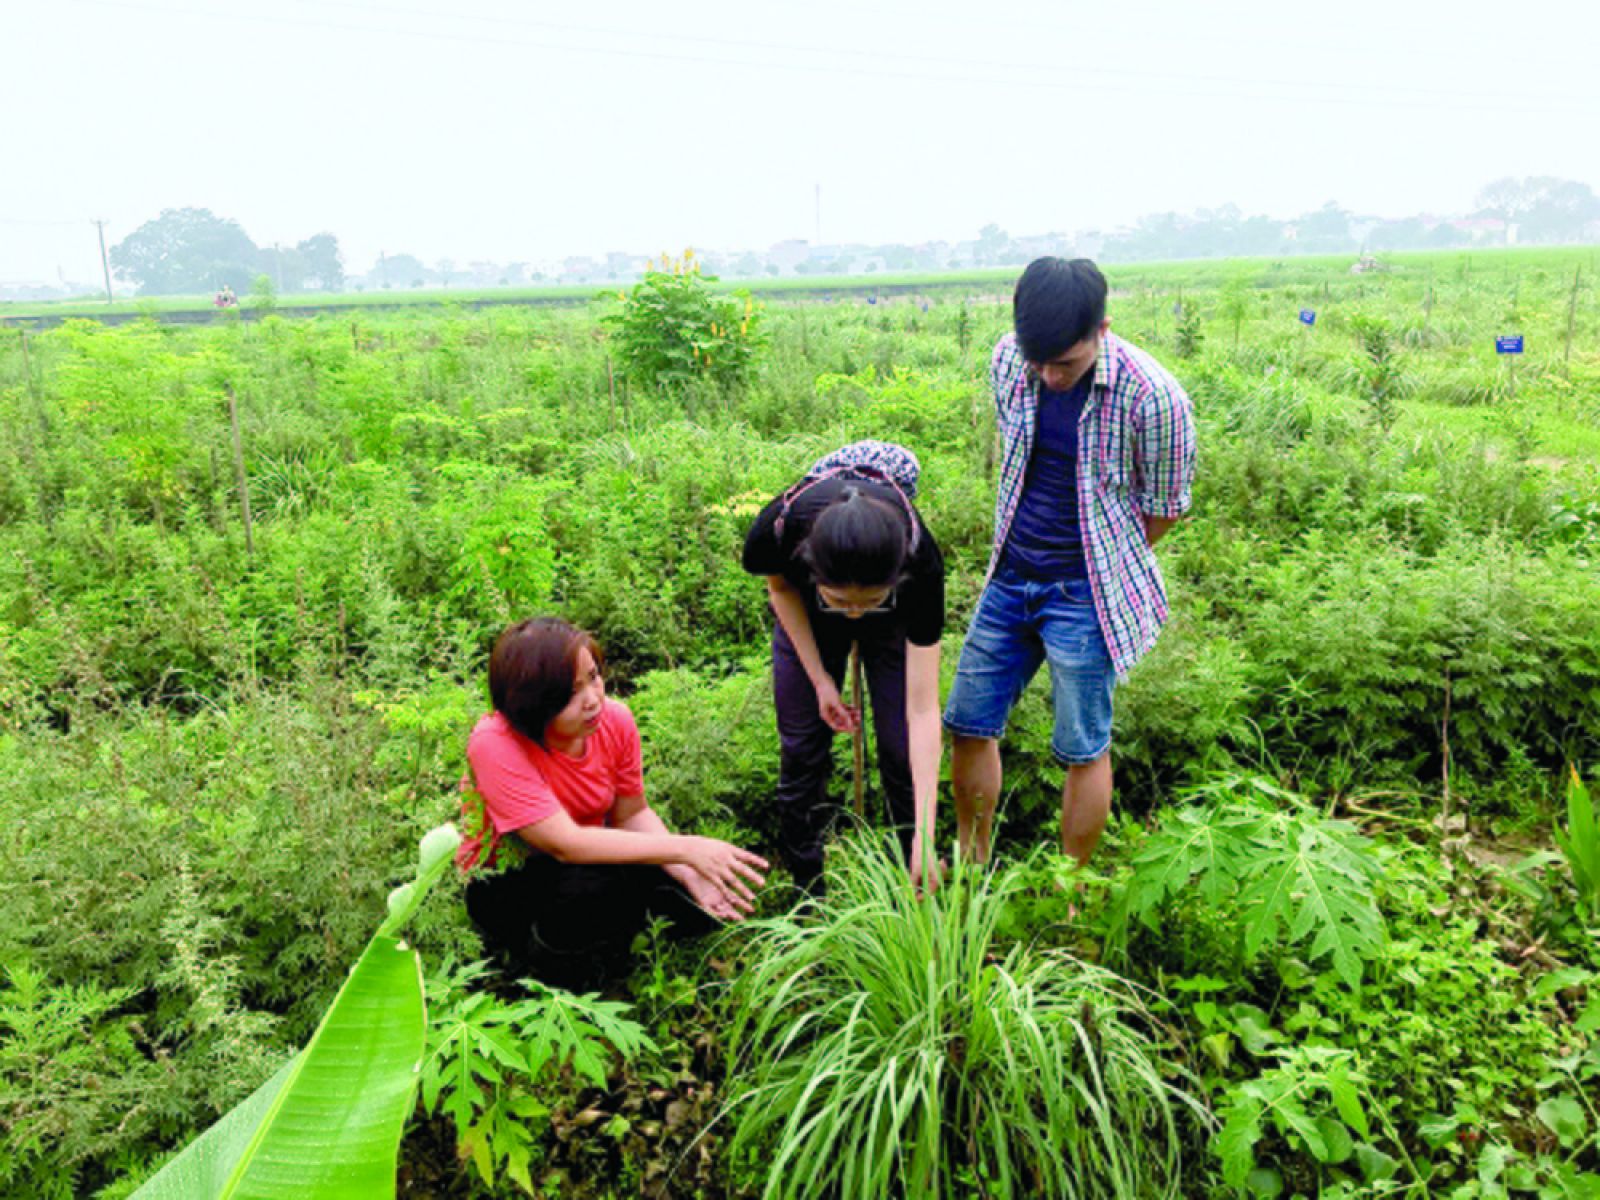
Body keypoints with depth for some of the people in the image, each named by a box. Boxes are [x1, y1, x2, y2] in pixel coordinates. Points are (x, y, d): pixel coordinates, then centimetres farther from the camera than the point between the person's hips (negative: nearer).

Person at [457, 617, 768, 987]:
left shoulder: (615, 720, -15)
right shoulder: (495, 745, -30)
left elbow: (633, 814, -6)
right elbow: (565, 843, -36)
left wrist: (688, 872, -23)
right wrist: (684, 849, -38)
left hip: (589, 857, 5)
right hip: (506, 885, -5)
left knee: (699, 908, -11)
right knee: (593, 884, -36)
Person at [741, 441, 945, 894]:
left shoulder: (920, 562, -42)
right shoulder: (777, 530, -41)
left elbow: (922, 710, -37)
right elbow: (781, 587, -12)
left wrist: (925, 838, -38)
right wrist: (821, 681, -13)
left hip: (895, 626, -1)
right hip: (808, 619, 1)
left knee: (902, 750, -4)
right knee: (802, 749, 4)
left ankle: (916, 893, 16)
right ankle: (807, 887, 22)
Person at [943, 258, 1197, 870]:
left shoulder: (1152, 397, -20)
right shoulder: (1008, 360, -5)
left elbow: (1164, 510, -5)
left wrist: (1100, 565, 5)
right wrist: (1015, 547, 15)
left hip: (1085, 592, -5)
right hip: (1010, 578, 5)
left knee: (1083, 749, 5)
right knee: (969, 724, 11)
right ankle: (971, 866, 32)